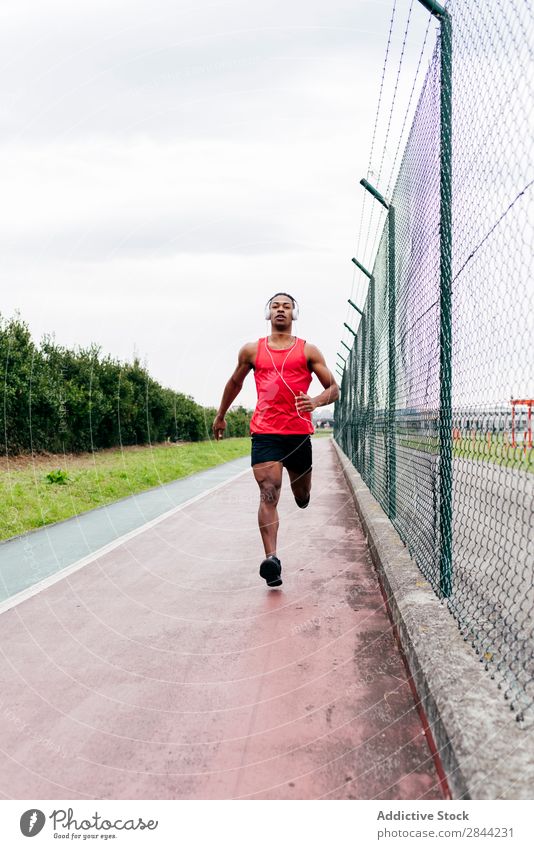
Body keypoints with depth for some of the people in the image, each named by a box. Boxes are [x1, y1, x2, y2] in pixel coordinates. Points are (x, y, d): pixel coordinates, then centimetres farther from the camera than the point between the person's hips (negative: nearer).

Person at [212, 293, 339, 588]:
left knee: (302, 496, 16)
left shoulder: (308, 351, 6)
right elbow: (235, 382, 26)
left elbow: (334, 389, 5)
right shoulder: (251, 350, 10)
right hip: (264, 433, -1)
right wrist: (220, 415, 32)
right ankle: (271, 559, -21)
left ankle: (302, 489, 54)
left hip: (299, 433, 1)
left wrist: (316, 401, -16)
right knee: (268, 495, -16)